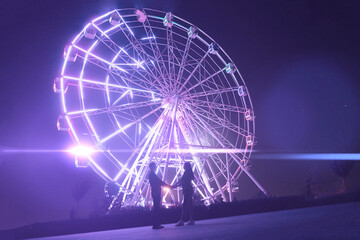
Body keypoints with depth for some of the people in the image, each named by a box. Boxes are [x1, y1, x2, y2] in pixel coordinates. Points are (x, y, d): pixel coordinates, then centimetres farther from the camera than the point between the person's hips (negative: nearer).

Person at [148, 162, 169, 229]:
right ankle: (156, 224, -13)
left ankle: (156, 224, 10)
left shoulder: (152, 174, 20)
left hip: (156, 193, 10)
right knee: (156, 207, -11)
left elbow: (158, 182, 21)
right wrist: (168, 186, -5)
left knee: (156, 207, 9)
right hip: (156, 193, -10)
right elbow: (159, 182, -13)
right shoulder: (152, 174, -9)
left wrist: (168, 186, 17)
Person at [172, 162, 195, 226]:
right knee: (189, 205, 9)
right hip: (188, 190, 10)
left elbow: (181, 180, -12)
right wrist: (175, 186, 19)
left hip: (187, 190, -10)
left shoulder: (187, 172, -11)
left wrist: (174, 185, -5)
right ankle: (192, 220, 9)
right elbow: (183, 182, 21)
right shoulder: (189, 173, 19)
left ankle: (182, 221, -18)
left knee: (185, 205, -13)